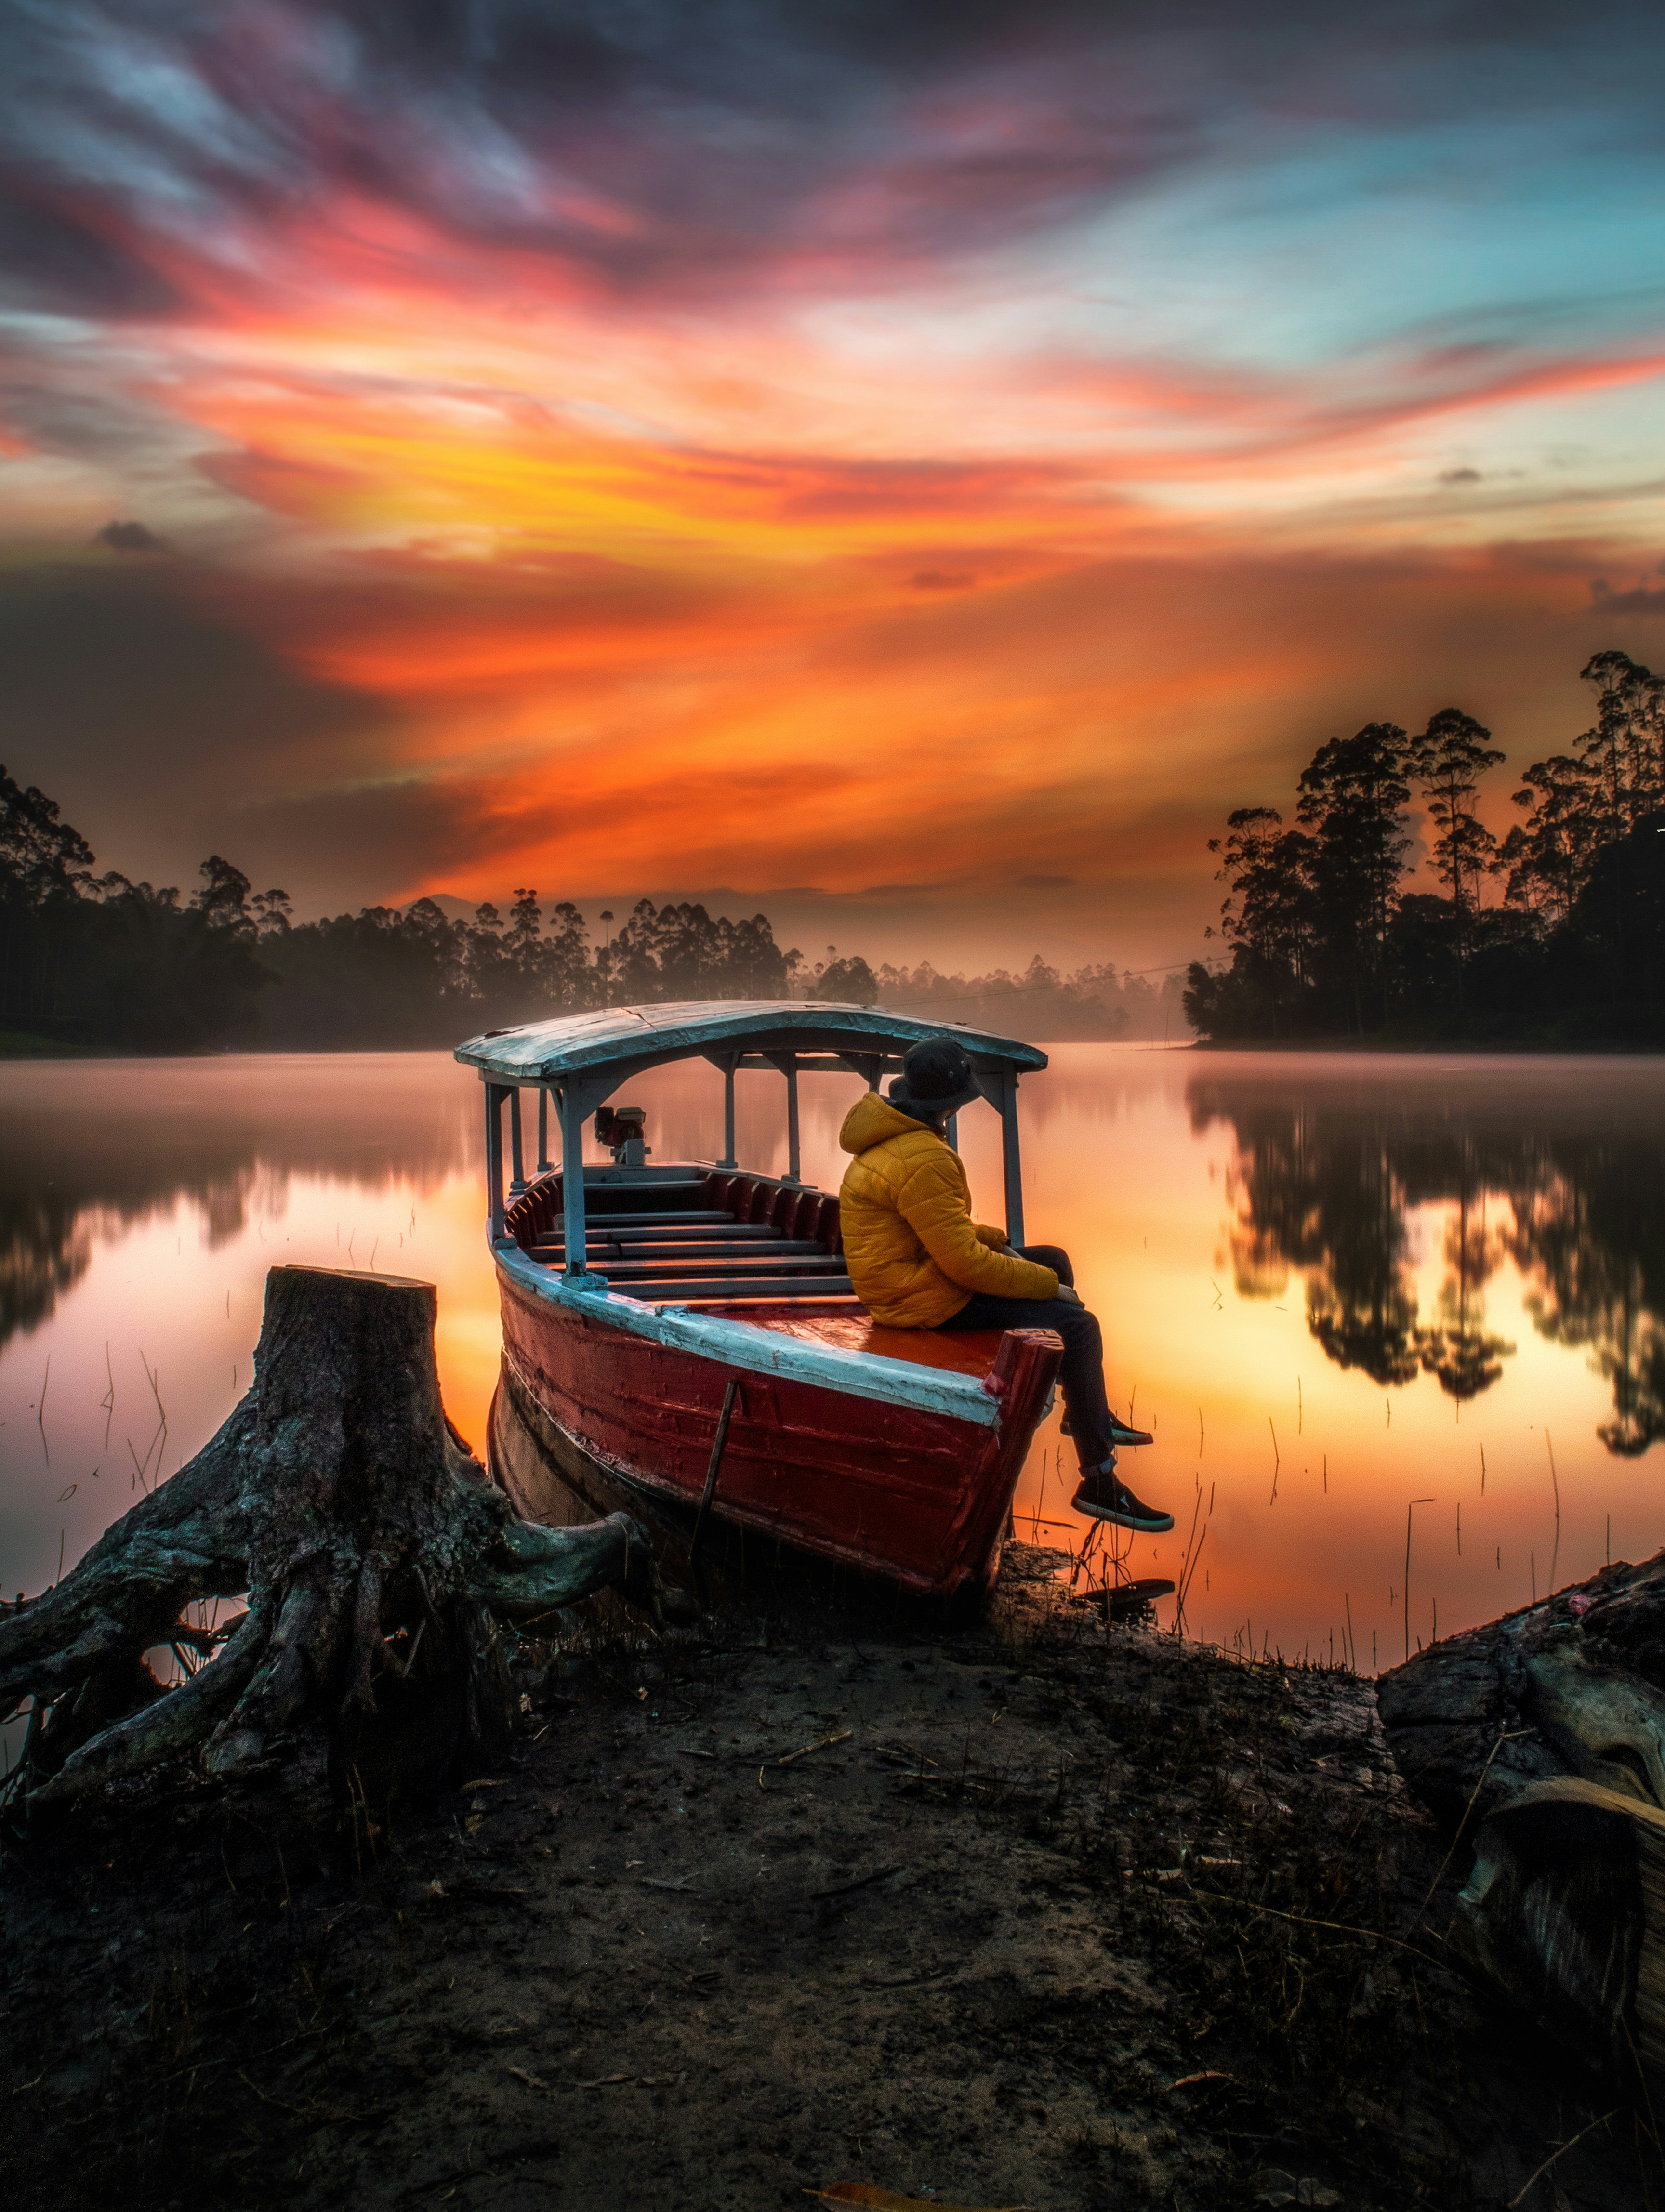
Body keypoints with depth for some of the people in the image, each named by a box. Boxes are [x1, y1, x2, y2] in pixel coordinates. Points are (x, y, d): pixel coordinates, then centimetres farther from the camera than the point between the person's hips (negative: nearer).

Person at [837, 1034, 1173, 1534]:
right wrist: (1048, 1286, -15)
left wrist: (997, 1241, 9)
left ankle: (1087, 1411, 30)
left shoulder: (895, 1134, 5)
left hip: (915, 1261, 11)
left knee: (1055, 1259, 20)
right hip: (925, 1296, -11)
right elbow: (965, 1264, -27)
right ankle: (1099, 1482, -8)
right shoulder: (922, 1161, -28)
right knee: (1077, 1326, -14)